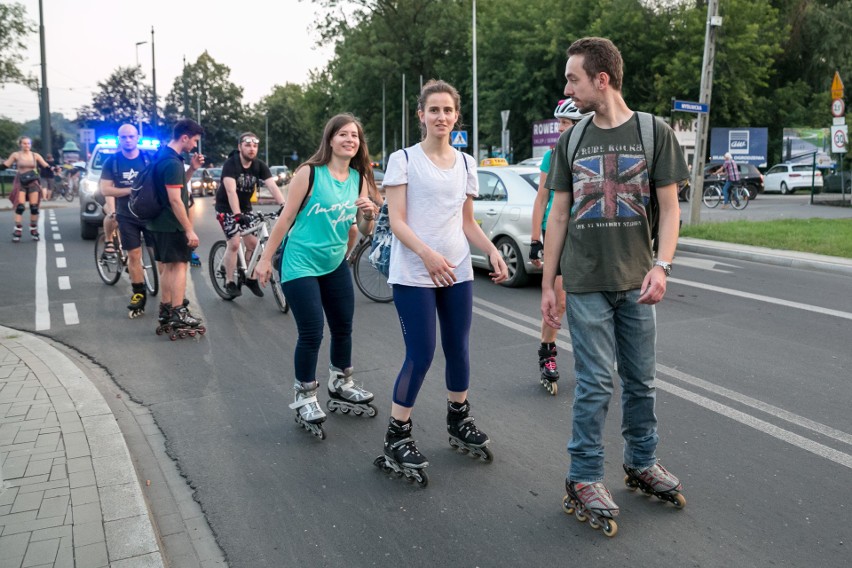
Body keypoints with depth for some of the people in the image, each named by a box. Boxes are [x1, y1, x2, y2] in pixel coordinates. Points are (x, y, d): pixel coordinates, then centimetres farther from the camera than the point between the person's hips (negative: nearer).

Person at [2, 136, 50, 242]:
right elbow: (4, 166, 4)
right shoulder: (16, 155, 2)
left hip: (33, 183, 2)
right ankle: (17, 231, -8)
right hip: (20, 183, -1)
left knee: (34, 207, 0)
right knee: (20, 207, -10)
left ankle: (34, 230, 12)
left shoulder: (35, 155, 6)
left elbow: (46, 166, 4)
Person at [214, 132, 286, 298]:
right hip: (227, 207, -5)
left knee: (253, 243, -1)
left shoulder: (260, 165, -9)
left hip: (245, 207, 5)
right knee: (234, 243, -16)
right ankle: (229, 282, -3)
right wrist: (237, 214, -46)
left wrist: (284, 206, -36)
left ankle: (250, 278, 18)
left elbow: (273, 186, -21)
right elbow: (231, 190, -34)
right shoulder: (230, 163, -22)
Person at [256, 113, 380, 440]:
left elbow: (363, 230, 7)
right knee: (311, 334, -7)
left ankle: (341, 387, 35)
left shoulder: (359, 178, 2)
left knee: (344, 328, 14)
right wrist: (265, 258, -7)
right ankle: (304, 400, 11)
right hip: (301, 264, -6)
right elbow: (286, 217, -9)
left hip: (336, 263, 6)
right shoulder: (310, 173, -12)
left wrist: (368, 215, -16)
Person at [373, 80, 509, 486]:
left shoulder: (465, 163, 11)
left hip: (457, 271, 5)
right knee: (420, 355, -6)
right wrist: (427, 254, -27)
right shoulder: (403, 159, -3)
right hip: (413, 274, -4)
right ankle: (397, 439, 8)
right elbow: (396, 221, -11)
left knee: (458, 349, 10)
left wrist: (492, 252, 0)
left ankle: (459, 422, 30)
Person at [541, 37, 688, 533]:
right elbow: (559, 215, 8)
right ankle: (584, 481, 12)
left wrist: (662, 266, -14)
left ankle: (642, 463, 29)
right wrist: (548, 283, 6)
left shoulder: (654, 133, 1)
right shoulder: (572, 140, 6)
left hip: (636, 282, 0)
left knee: (641, 379, 10)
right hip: (585, 283, 0)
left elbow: (669, 208, 1)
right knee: (596, 384, 0)